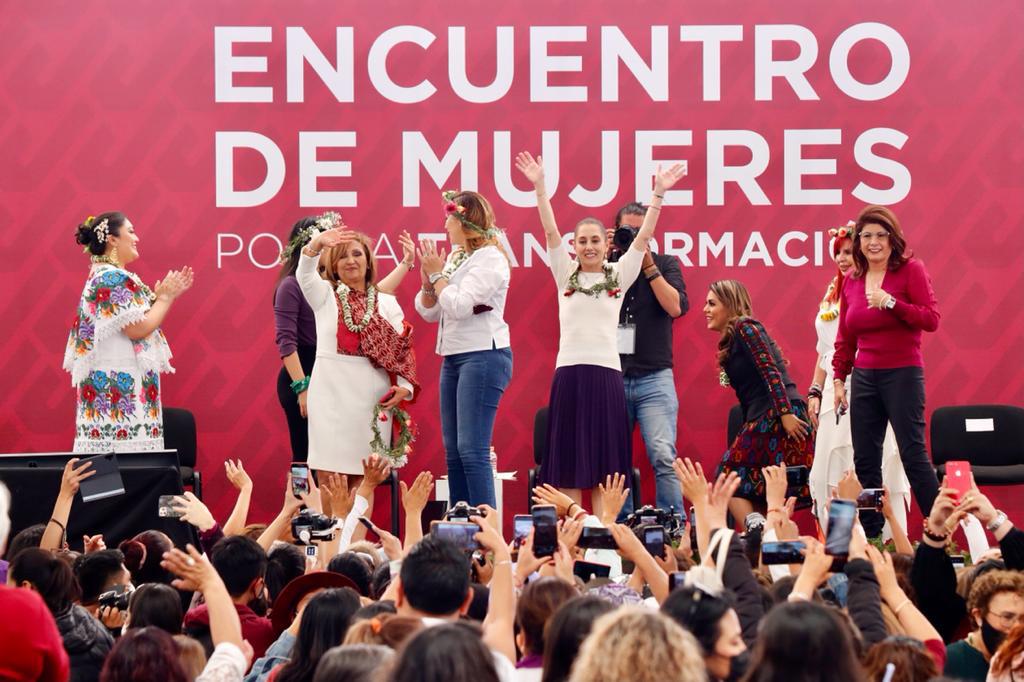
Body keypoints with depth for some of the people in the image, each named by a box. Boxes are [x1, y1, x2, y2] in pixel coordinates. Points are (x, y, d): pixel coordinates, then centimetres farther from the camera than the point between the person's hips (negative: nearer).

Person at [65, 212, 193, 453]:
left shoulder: (104, 276, 18)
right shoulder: (113, 279, -13)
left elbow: (134, 321, 21)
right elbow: (138, 329, -19)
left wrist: (166, 295, 15)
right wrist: (165, 297, -6)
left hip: (109, 384, 10)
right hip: (120, 384, -10)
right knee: (126, 453, -13)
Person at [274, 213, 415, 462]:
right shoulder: (292, 285, -10)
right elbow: (286, 341, -14)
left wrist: (406, 263, 19)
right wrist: (301, 387, -20)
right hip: (302, 376, -7)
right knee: (306, 460, -7)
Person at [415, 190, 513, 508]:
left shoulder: (490, 259, -10)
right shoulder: (455, 257, 15)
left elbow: (459, 306, -19)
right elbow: (429, 312, 16)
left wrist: (438, 275, -6)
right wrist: (428, 281, -1)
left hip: (483, 356, -9)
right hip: (454, 358, 9)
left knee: (472, 450, -14)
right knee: (453, 451, 8)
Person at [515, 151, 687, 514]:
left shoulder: (618, 276, 10)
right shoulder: (566, 275, 9)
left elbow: (644, 235, 3)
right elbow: (550, 230, 1)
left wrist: (658, 194, -6)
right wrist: (539, 187, -7)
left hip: (606, 374, 0)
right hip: (569, 372, 0)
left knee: (604, 466, 1)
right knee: (568, 465, 0)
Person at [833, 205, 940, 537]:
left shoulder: (910, 270, -3)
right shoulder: (852, 282, 11)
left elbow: (931, 319, -12)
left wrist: (891, 303, -21)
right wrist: (839, 379, 11)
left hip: (903, 373, -6)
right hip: (864, 378, 6)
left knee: (913, 454, -9)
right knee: (864, 460, 4)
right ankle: (871, 536, 10)